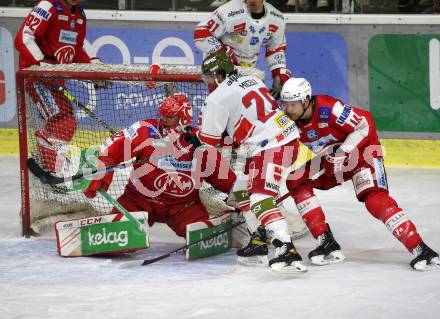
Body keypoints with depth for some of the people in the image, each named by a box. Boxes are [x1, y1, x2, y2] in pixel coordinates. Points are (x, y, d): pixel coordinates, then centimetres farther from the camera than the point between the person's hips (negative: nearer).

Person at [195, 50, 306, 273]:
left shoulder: (219, 98, -8)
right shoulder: (250, 80, 18)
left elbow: (209, 139, 0)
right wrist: (229, 139, 23)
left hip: (271, 146, -10)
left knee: (261, 200, -19)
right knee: (242, 188, 21)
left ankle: (288, 252, -33)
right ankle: (258, 245, 23)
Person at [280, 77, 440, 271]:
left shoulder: (328, 109, -29)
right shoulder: (290, 121, -6)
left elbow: (365, 123, -27)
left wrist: (342, 152, -28)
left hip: (362, 151, -8)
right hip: (330, 160, 8)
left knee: (374, 198, -27)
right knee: (296, 181, -4)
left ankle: (420, 249, -30)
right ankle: (328, 244, -5)